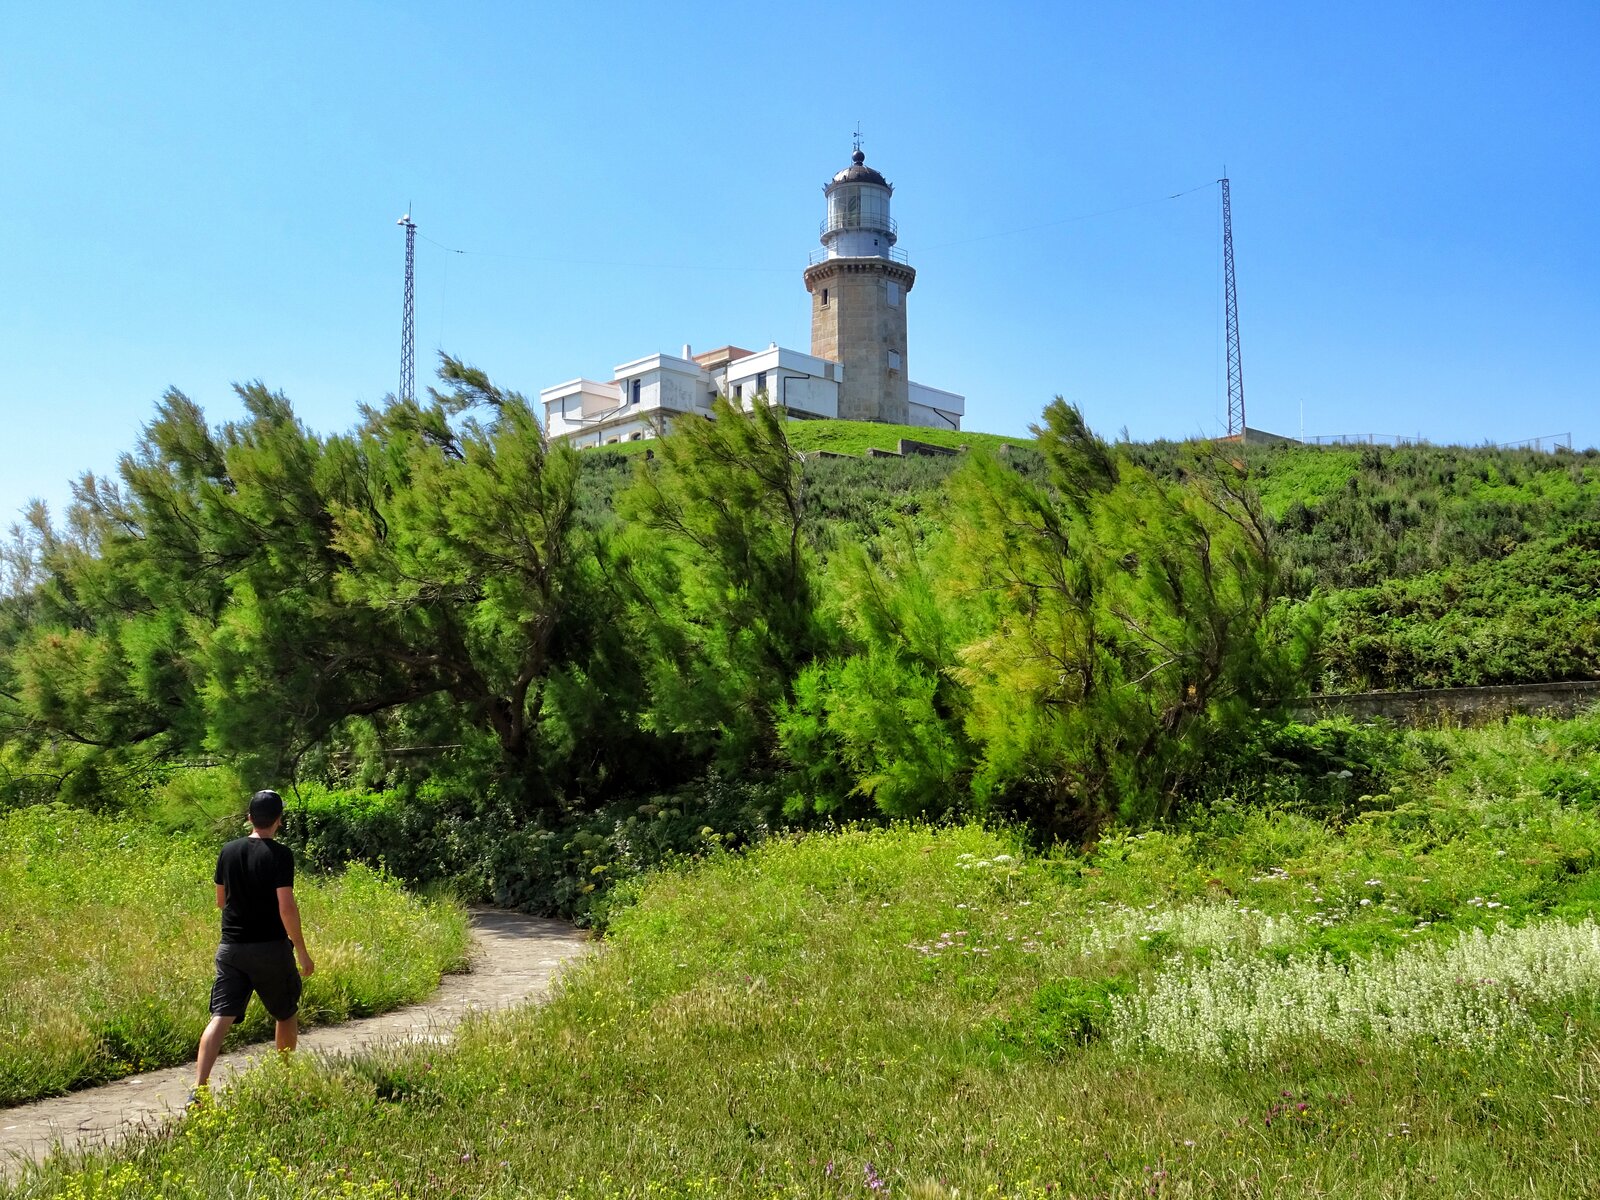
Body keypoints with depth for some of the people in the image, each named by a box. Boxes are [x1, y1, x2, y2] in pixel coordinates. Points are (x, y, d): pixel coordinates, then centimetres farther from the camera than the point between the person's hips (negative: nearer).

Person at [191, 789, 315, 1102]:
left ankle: (198, 1090, -14)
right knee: (286, 1015, 15)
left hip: (231, 947, 4)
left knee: (221, 1018, -1)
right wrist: (302, 952, -10)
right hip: (270, 947, -4)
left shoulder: (228, 851, 4)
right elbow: (286, 907, -17)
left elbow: (221, 900, 14)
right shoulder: (280, 855, -13)